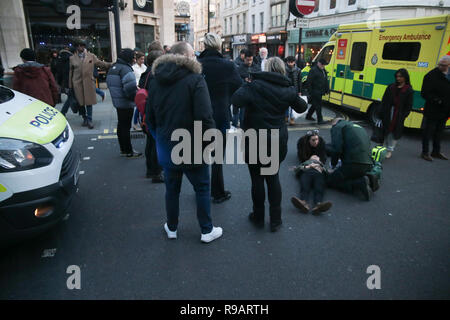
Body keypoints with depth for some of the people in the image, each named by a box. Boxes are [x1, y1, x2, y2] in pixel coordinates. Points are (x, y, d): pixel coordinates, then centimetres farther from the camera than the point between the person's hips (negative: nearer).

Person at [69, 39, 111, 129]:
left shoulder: (91, 56, 6)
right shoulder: (72, 58, 7)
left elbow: (99, 63, 8)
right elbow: (71, 72, 10)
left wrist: (111, 65, -5)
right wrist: (70, 85, 8)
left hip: (89, 82, -1)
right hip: (77, 83, 1)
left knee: (89, 102, -1)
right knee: (80, 102, 5)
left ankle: (89, 120, 6)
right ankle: (84, 119, 20)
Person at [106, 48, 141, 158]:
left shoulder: (113, 68, 12)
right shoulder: (125, 68, -18)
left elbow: (110, 84, 16)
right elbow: (130, 87, -28)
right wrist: (135, 97, -13)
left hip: (117, 102, 9)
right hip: (126, 103, -9)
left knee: (121, 125, 16)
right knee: (126, 126, -1)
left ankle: (123, 149, 27)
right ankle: (128, 151, 9)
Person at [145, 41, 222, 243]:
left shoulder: (156, 81, 5)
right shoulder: (195, 79, -14)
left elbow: (149, 117, 11)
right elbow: (205, 117, -22)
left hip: (166, 148, 5)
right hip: (192, 148, -5)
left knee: (172, 188, 19)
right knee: (202, 188, 11)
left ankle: (171, 228, 34)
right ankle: (207, 230, 23)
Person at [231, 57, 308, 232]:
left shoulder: (254, 86, -12)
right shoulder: (288, 90, 1)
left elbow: (236, 100, -27)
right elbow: (302, 107, 17)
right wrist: (297, 97, 36)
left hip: (255, 141, -3)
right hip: (278, 142, 4)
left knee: (257, 179, 10)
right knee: (273, 178, 15)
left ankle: (258, 217, 25)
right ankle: (275, 220, 21)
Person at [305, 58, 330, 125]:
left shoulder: (324, 70, 16)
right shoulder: (313, 70, -12)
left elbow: (326, 81, 23)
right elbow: (308, 82, -16)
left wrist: (327, 89, 17)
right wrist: (309, 92, -19)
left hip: (320, 92, 9)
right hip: (315, 92, -9)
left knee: (315, 105, 16)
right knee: (318, 105, -8)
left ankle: (308, 116, 30)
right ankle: (320, 120, -5)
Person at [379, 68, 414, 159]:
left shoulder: (409, 90, 1)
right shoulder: (391, 87, 8)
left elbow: (408, 106, -1)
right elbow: (384, 101, 5)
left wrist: (403, 116, -11)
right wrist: (381, 113, -3)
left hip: (399, 115, -2)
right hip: (388, 113, 2)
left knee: (395, 132, 2)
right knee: (387, 130, 7)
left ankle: (390, 150, 10)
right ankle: (385, 148, 19)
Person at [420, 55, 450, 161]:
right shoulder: (431, 76, -12)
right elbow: (425, 94, -15)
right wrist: (437, 101, -23)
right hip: (432, 111, -7)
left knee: (439, 132, 17)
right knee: (428, 132, 2)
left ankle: (436, 152, 30)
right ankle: (425, 152, 14)